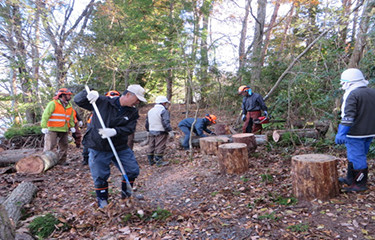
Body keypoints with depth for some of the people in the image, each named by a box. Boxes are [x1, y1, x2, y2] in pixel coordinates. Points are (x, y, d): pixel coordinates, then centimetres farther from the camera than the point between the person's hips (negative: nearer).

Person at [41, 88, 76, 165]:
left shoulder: (69, 106, 13)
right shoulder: (53, 104, -9)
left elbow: (71, 117, 22)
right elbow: (45, 115, -14)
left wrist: (72, 126, 11)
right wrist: (44, 126, -21)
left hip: (64, 130, 7)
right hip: (52, 129, -7)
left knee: (64, 146, 10)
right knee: (49, 146, -7)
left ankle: (62, 161, 21)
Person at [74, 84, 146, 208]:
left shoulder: (133, 112, 1)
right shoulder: (103, 102, -7)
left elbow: (130, 128, -13)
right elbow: (78, 100, -2)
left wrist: (114, 131, -31)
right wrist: (89, 94, -23)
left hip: (120, 147, 4)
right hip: (98, 148, -3)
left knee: (133, 170, 4)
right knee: (100, 177, 3)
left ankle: (126, 193, 29)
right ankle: (102, 200, 27)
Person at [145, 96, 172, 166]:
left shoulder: (150, 111, 14)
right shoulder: (164, 111, -12)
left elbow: (147, 124, 18)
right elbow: (166, 123, -21)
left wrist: (149, 130, 28)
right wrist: (169, 129, -9)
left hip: (151, 132, 8)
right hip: (160, 132, -7)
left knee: (151, 146, 14)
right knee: (160, 147, -2)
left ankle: (150, 160, 22)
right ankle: (158, 161, 1)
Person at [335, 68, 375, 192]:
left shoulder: (352, 95, -15)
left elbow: (348, 116, -23)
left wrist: (341, 133, -22)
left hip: (355, 133, -9)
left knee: (357, 157, 1)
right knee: (355, 156, 19)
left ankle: (360, 184, 11)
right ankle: (350, 179, 31)